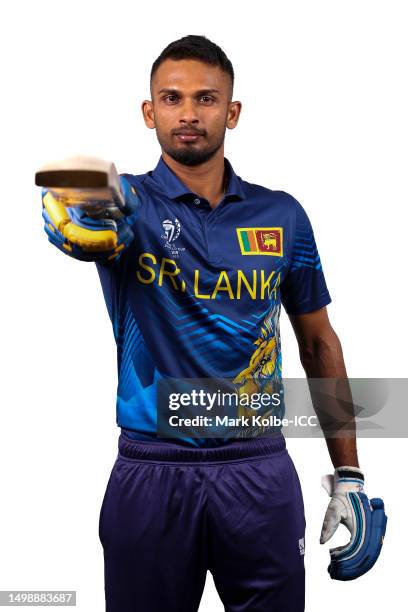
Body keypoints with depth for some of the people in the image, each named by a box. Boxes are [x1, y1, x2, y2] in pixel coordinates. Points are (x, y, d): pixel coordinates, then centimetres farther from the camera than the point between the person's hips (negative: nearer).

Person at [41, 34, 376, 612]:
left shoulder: (282, 215, 3)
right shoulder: (131, 202, -3)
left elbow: (318, 341, 10)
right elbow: (97, 231, -28)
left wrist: (347, 475, 6)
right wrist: (84, 226, -54)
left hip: (260, 475, 2)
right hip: (151, 474, -1)